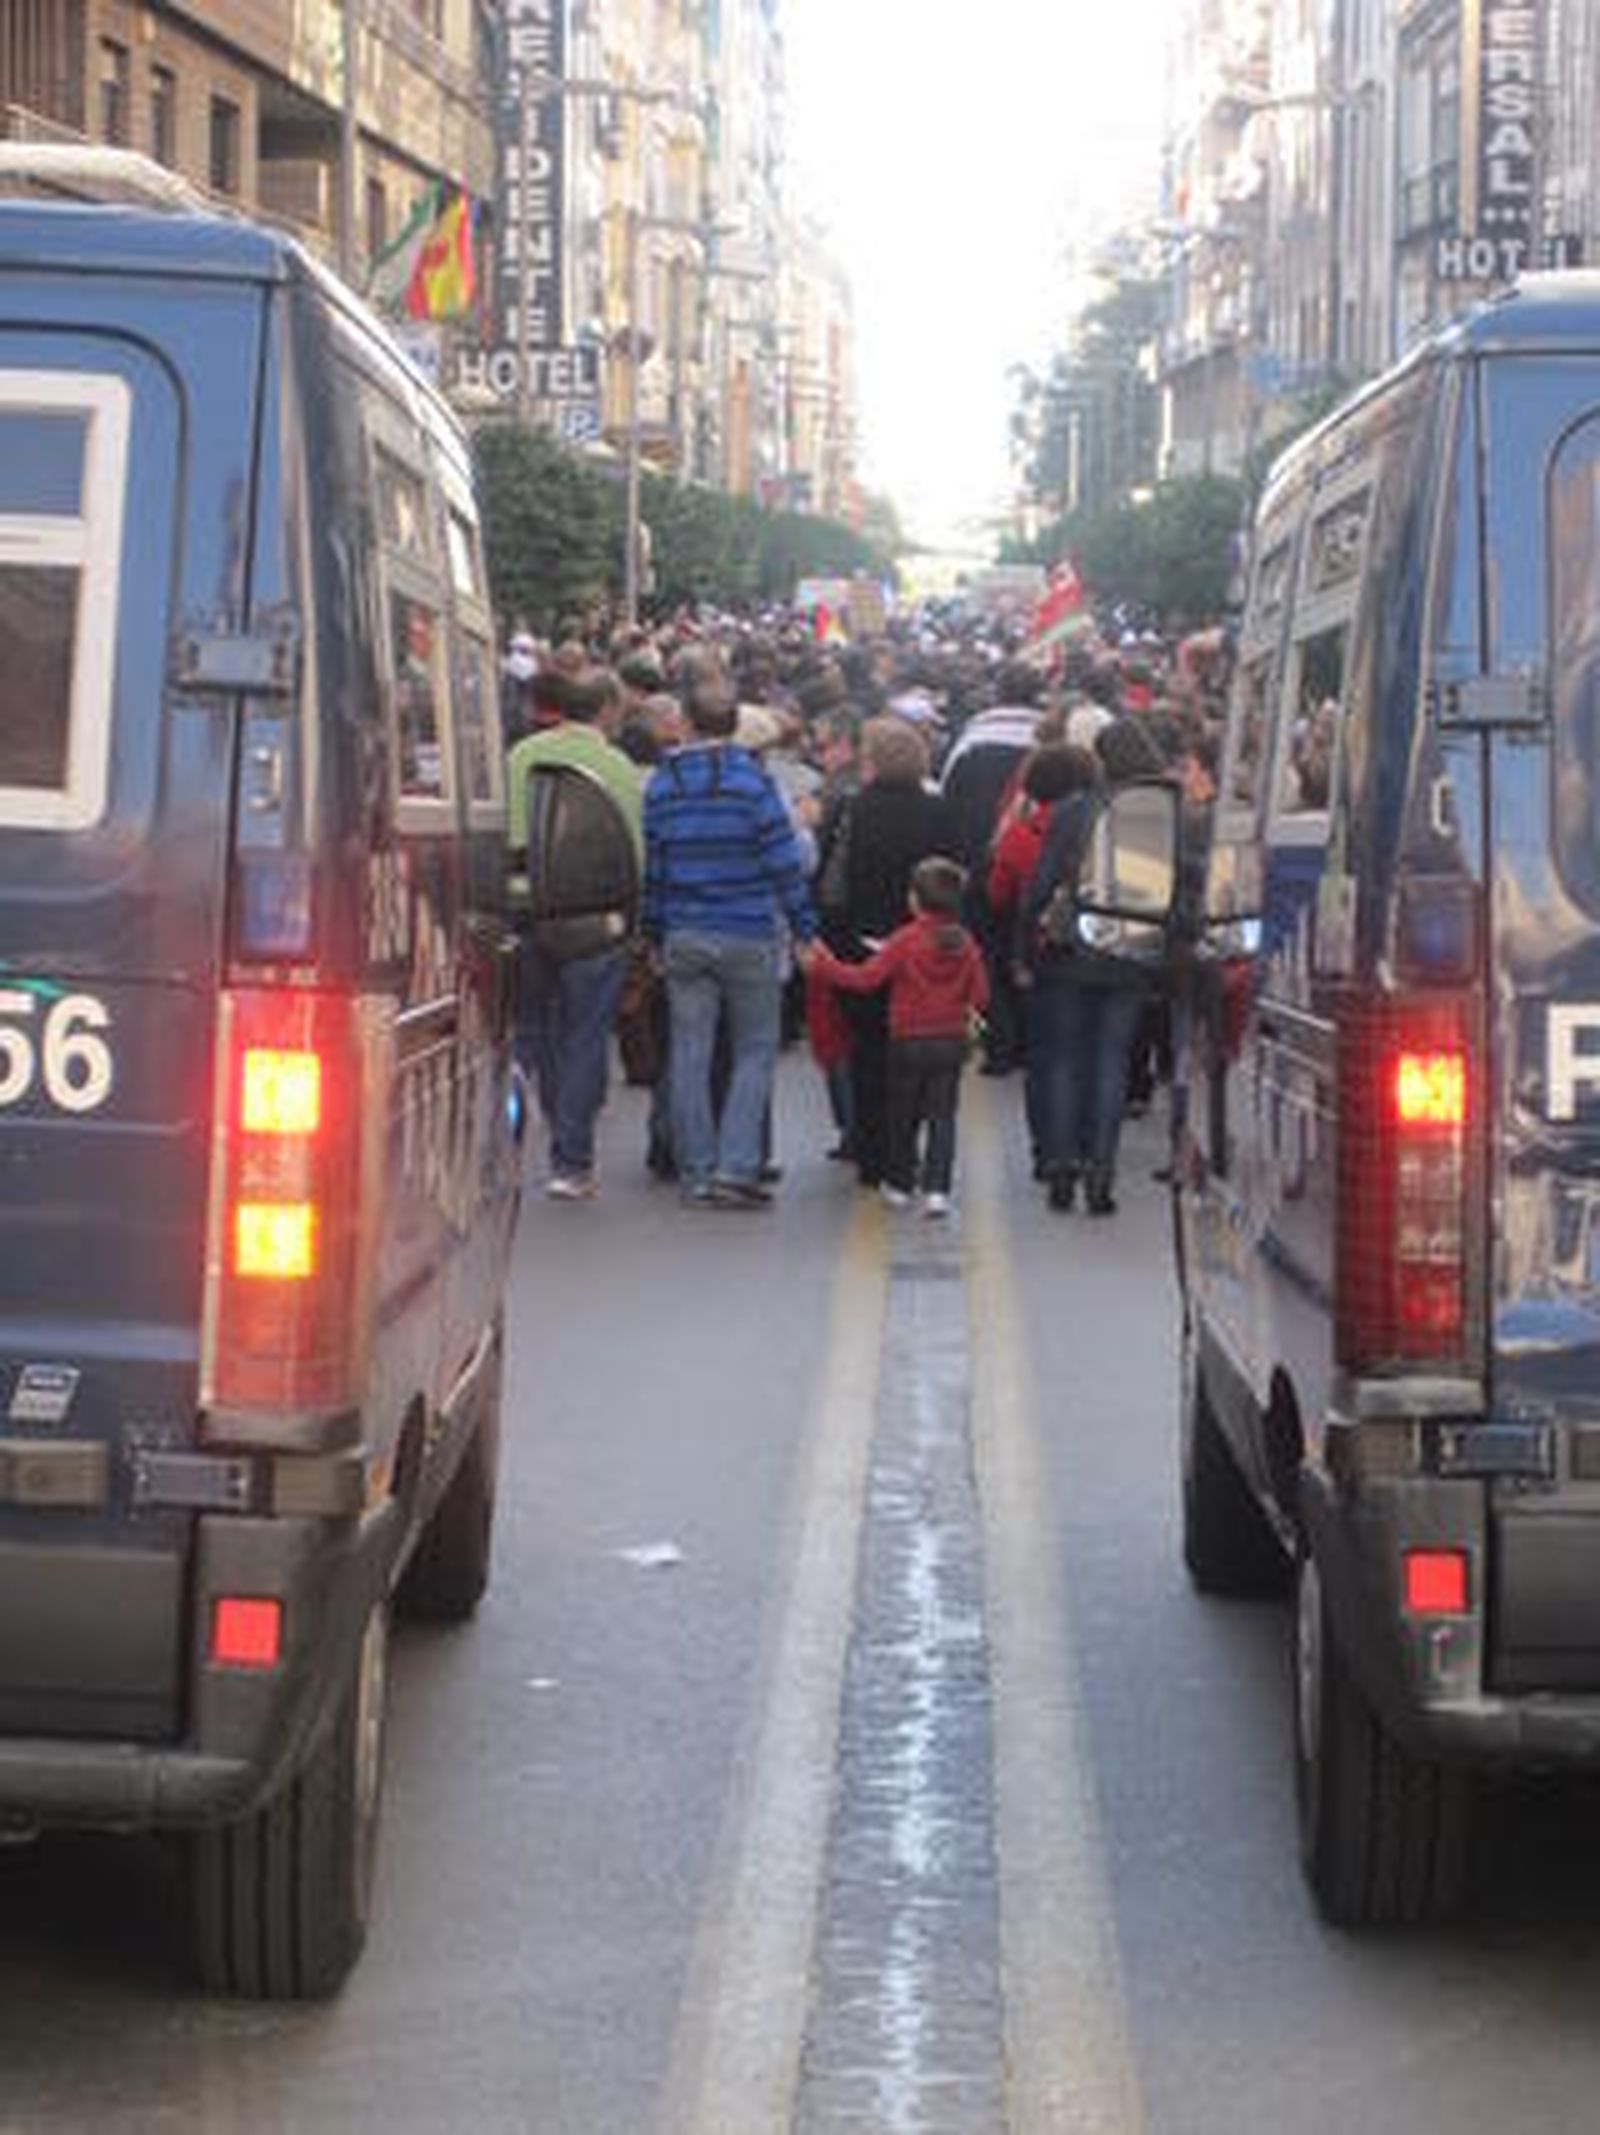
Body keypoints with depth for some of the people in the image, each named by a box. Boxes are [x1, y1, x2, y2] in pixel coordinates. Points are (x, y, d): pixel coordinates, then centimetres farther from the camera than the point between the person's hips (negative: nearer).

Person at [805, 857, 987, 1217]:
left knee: (904, 1116, 13)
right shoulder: (965, 943, -2)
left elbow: (866, 978, -14)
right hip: (952, 1041, 2)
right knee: (942, 1116, 2)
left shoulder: (905, 940, -12)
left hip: (909, 1041, -2)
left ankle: (899, 1184, 25)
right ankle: (936, 1189, -8)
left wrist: (822, 964, -6)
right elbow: (979, 996, 0)